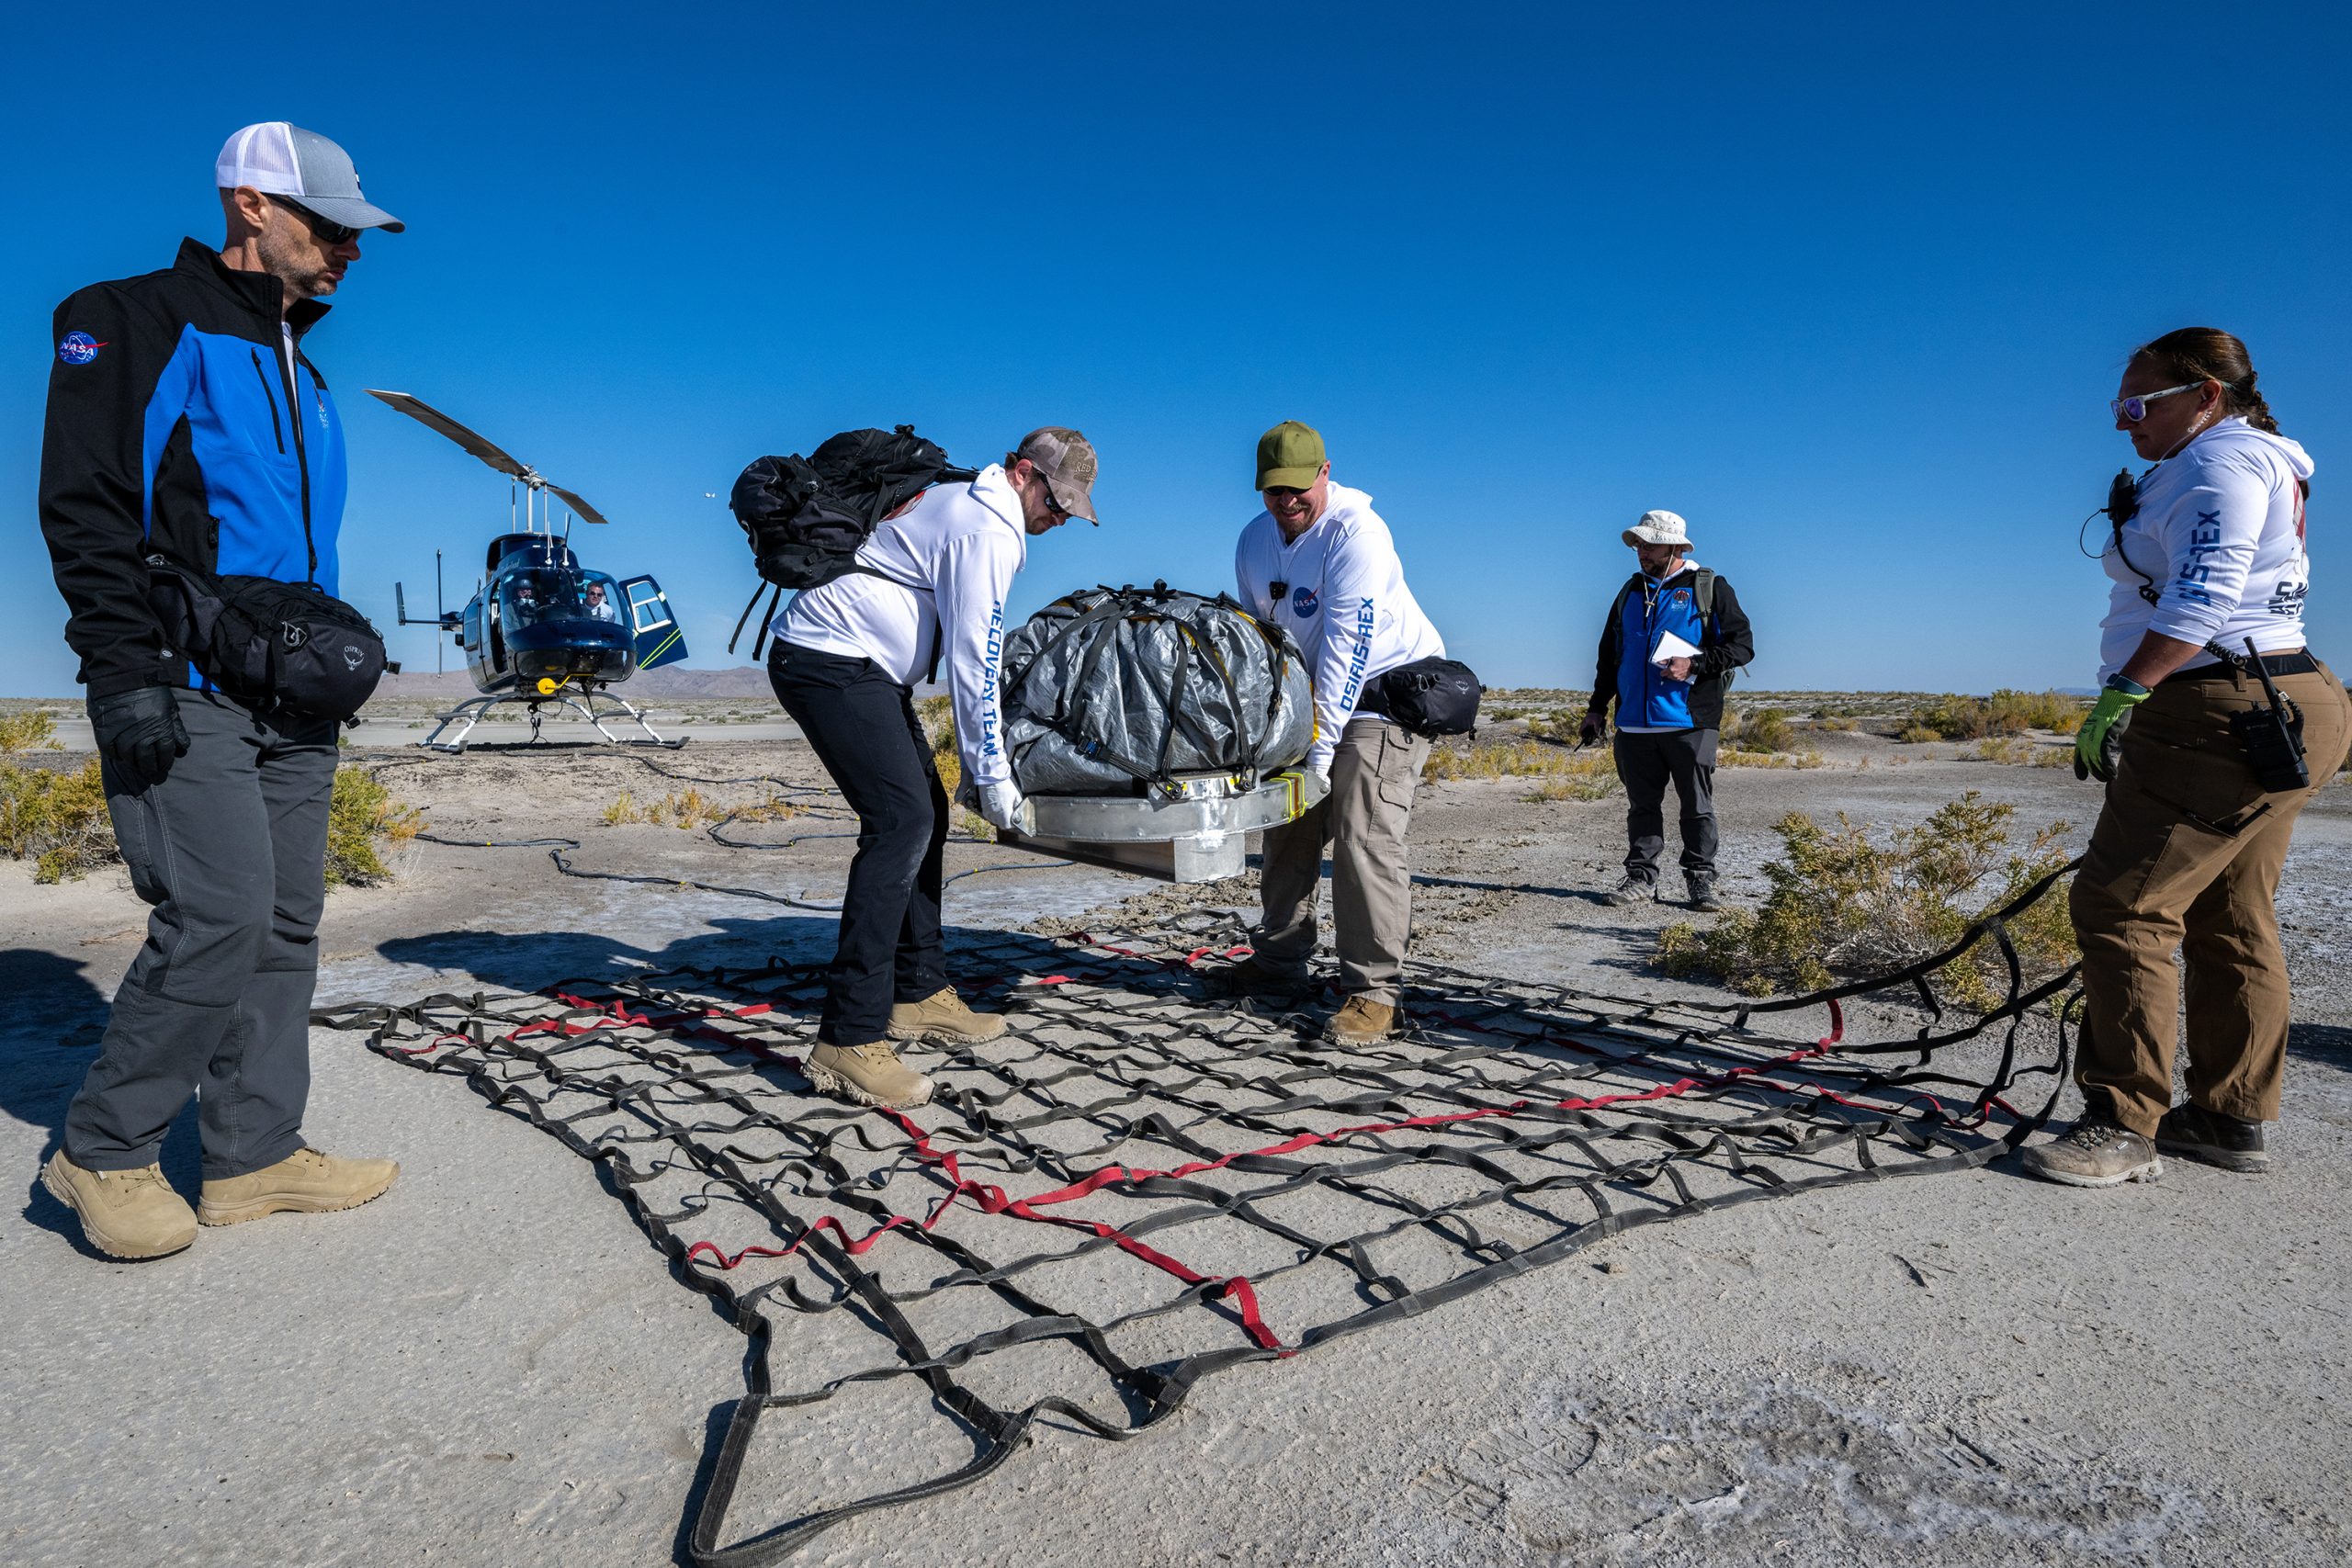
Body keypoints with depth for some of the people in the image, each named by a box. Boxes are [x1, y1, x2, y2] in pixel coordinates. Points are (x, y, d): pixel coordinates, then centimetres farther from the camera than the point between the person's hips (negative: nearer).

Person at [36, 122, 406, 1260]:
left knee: (285, 924, 6)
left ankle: (254, 1153, 14)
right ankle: (104, 1153, 6)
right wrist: (128, 674, -18)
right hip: (184, 694, -8)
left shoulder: (298, 368, 22)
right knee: (220, 912, -14)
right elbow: (87, 508, -10)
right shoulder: (135, 322, -1)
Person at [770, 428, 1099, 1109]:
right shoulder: (987, 532, -14)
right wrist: (992, 773, -11)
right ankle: (848, 1042, -19)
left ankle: (918, 993, 20)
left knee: (924, 815, 12)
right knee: (901, 821, -18)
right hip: (830, 662, -11)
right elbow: (972, 661, -16)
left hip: (859, 666, 11)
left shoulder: (963, 501, 19)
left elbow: (975, 648, 26)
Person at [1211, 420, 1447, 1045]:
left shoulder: (1355, 532, -22)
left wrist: (1320, 746, -28)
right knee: (1288, 825, 10)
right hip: (1314, 691, 8)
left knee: (1364, 835, -17)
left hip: (1388, 685, -8)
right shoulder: (1254, 539, 3)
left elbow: (1347, 645, -27)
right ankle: (1279, 963, 24)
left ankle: (1374, 991, -11)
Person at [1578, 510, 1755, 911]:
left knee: (1698, 807, 2)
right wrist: (1597, 708, 17)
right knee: (1642, 806, 7)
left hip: (1690, 723, -4)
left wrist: (1694, 665, -15)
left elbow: (1742, 644, -2)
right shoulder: (1631, 592, 16)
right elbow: (1609, 655, 21)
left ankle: (1701, 881, 12)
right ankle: (1640, 878, 14)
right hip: (1635, 724, 4)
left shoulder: (1710, 589, 2)